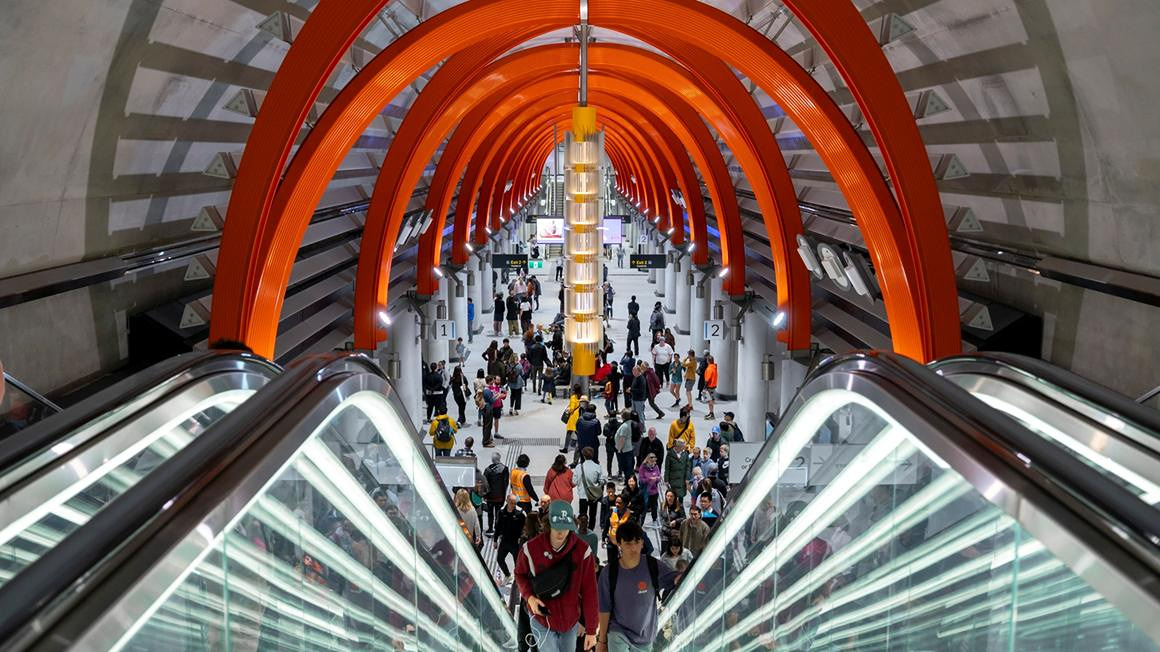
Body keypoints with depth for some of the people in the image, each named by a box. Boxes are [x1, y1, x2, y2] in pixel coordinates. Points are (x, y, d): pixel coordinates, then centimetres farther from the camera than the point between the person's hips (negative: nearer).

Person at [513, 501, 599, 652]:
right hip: (542, 619, -2)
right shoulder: (531, 548, -16)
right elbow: (520, 574, 4)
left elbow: (589, 591, -10)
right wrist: (529, 596, -15)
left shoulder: (582, 550, -15)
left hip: (571, 620, 2)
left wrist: (591, 630, -8)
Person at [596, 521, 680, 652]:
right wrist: (602, 640, 0)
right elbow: (605, 608, -5)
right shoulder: (609, 572, -12)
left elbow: (676, 579, -23)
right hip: (618, 634, -2)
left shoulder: (653, 566, -11)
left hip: (645, 636, 2)